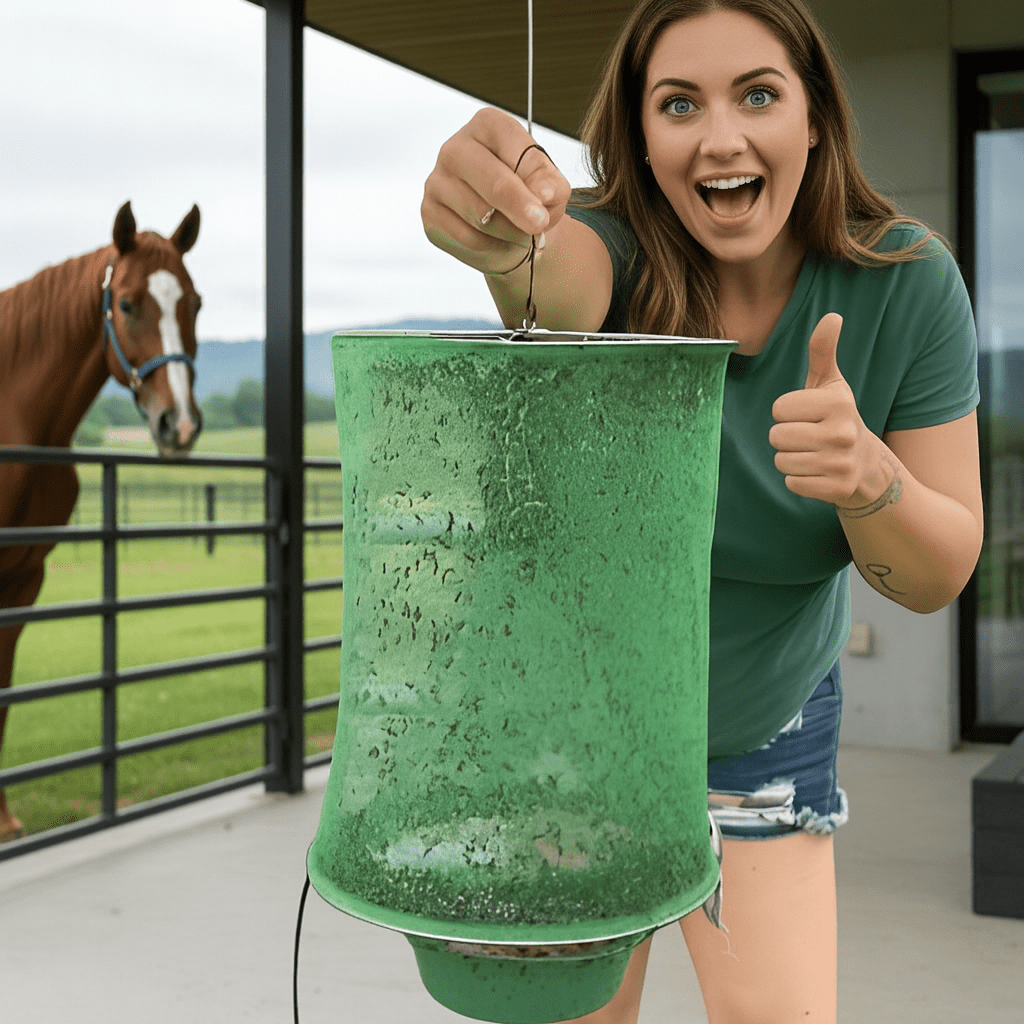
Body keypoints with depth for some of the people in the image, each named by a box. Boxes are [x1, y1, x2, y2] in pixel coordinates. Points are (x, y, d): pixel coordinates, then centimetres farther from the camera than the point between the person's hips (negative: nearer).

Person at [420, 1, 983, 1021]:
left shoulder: (908, 283, -16)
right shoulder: (619, 254, -21)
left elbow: (940, 575, -14)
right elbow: (559, 279, -48)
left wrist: (869, 474, -36)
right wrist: (503, 241, -73)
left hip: (764, 730, 2)